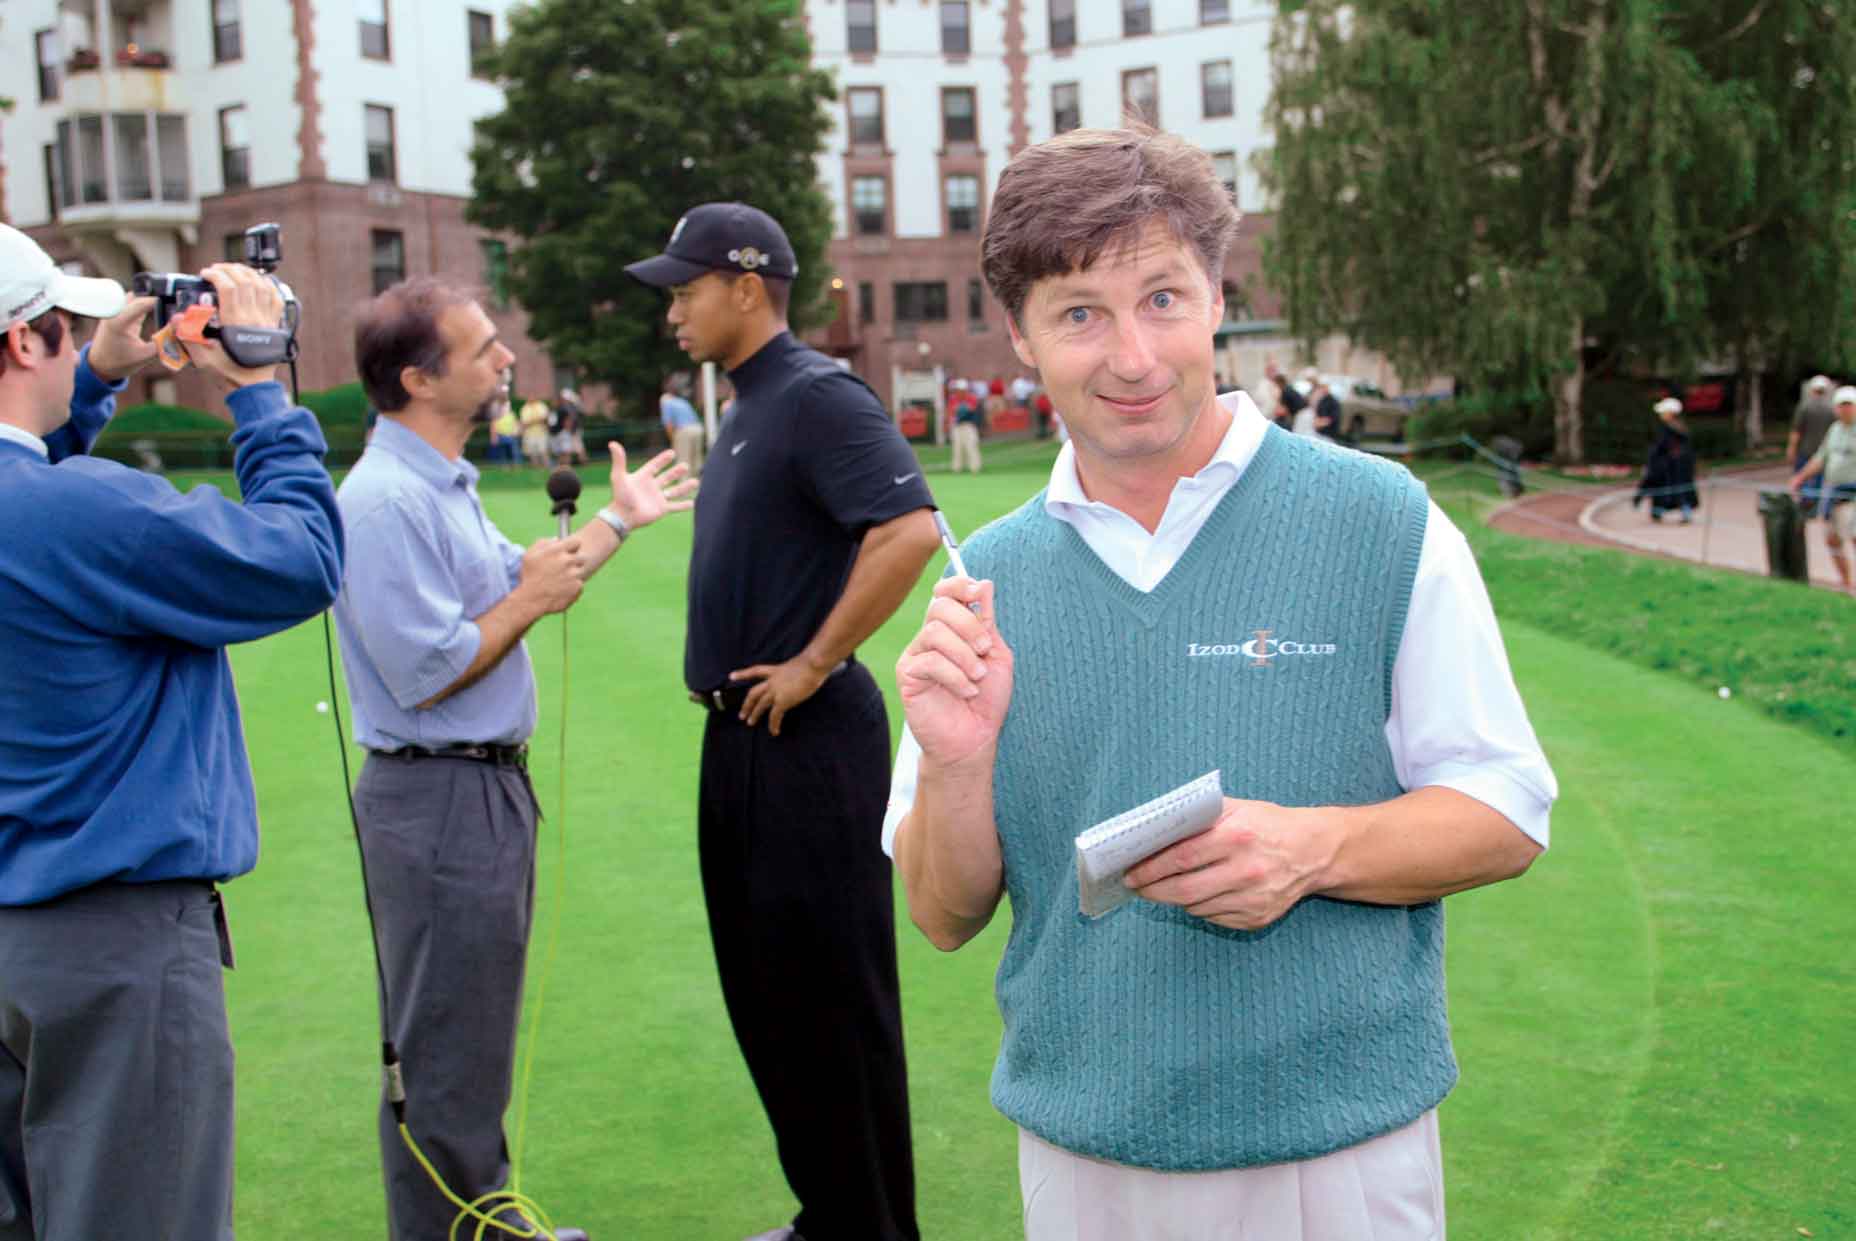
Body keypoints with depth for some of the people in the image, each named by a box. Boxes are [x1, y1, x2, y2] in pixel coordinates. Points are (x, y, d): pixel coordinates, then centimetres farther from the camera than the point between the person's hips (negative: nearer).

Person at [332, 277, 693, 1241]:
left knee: (476, 1044, 22)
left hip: (488, 784, 11)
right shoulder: (387, 499, -21)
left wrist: (616, 522, 28)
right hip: (439, 800, -11)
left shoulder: (443, 484, 12)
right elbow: (428, 672, -25)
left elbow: (513, 590, 23)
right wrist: (531, 598, -12)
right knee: (443, 1057, 3)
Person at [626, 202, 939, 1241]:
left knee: (831, 998, -1)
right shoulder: (749, 406, 16)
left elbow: (910, 531, -27)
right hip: (741, 736, 10)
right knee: (763, 991, 16)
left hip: (807, 738, -10)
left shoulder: (818, 395, -13)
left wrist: (812, 665, -21)